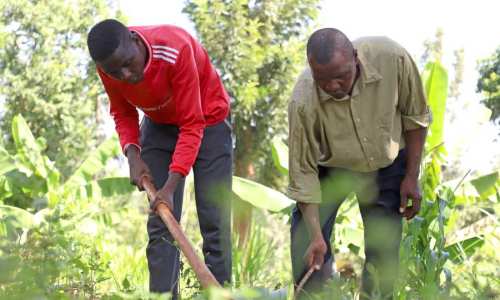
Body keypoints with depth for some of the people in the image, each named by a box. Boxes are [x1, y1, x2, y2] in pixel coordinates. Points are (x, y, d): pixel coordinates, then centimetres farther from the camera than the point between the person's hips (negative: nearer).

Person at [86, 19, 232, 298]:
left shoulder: (176, 50, -36)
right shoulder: (109, 66, -21)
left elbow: (192, 125, -31)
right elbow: (123, 113, -2)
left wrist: (171, 186, -37)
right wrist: (133, 154, -20)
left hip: (207, 121, -4)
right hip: (159, 125, 4)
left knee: (215, 223, -7)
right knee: (160, 223, -2)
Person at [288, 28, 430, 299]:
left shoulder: (391, 58, -31)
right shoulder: (303, 103, -34)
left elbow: (415, 117, -13)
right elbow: (303, 172, -23)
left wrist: (412, 177, -10)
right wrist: (316, 235, -25)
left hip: (387, 166, 1)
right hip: (330, 167, -1)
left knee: (384, 252, 1)